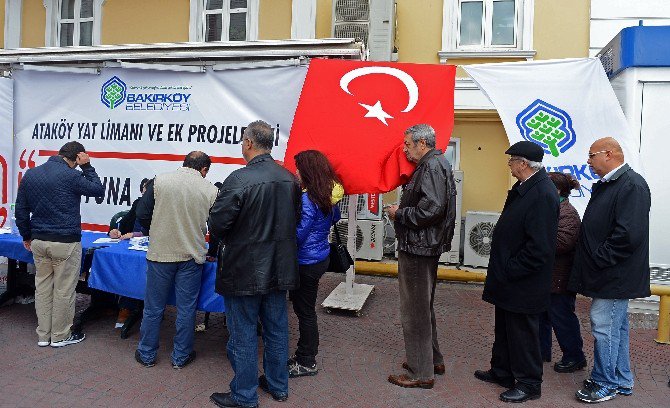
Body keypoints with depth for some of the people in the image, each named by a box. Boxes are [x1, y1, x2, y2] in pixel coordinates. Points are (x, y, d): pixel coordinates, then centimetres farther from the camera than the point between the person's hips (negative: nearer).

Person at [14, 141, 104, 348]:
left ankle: (43, 335, 24)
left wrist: (26, 236, 22)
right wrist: (87, 167, 2)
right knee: (64, 290, 5)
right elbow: (98, 190, -1)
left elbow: (20, 210, 12)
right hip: (65, 243, -6)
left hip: (38, 242, 7)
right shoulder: (71, 176, -14)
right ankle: (60, 336, 16)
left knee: (42, 287, 15)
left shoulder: (30, 175, 7)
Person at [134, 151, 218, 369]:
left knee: (153, 308, 13)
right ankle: (181, 356, 23)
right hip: (191, 256, 0)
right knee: (186, 309, 11)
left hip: (160, 253, 1)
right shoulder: (210, 190, -4)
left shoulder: (160, 181, -3)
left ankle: (146, 354, 26)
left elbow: (142, 214, -1)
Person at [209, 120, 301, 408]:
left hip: (244, 271, -6)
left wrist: (229, 239, 4)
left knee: (243, 335, 8)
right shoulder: (290, 179, 0)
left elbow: (217, 224, -18)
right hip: (279, 268, 7)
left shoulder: (239, 179, -21)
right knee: (277, 328, 19)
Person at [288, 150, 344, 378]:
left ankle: (306, 363, 18)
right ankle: (306, 354, 33)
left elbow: (297, 236, -24)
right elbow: (335, 217, 22)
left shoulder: (308, 200, -25)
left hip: (307, 263, -9)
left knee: (305, 311, 4)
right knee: (305, 309, 20)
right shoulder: (329, 195, 3)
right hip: (321, 257, 9)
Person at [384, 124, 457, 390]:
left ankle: (422, 374, 10)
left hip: (417, 249, -11)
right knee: (423, 306, 22)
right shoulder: (435, 164, 16)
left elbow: (431, 209, -27)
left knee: (415, 311, -2)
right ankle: (433, 360, 36)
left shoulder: (432, 166, -17)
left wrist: (400, 213, -14)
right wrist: (403, 210, 10)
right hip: (424, 247, 11)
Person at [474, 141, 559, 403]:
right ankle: (501, 372, 39)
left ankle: (529, 384, 24)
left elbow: (540, 246, -26)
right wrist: (503, 269, 13)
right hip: (508, 281, 10)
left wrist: (511, 270, -19)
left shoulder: (543, 194, -24)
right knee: (504, 329, 22)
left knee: (523, 333, 7)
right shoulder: (524, 188, 7)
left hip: (523, 283, -10)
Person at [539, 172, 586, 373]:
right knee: (541, 315, 18)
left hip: (559, 280, -10)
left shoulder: (567, 214, -20)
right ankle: (542, 350, 32)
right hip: (544, 277, 10)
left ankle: (575, 357, 19)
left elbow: (562, 243, -32)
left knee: (561, 318, 3)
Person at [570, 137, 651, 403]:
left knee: (604, 327, -1)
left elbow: (629, 235, -26)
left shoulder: (632, 186, -18)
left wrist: (599, 259, -19)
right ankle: (622, 381, 31)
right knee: (616, 327, 18)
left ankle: (605, 384, 14)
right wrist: (590, 262, 11)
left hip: (614, 278, -10)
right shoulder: (605, 185, 13)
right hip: (606, 275, 10)